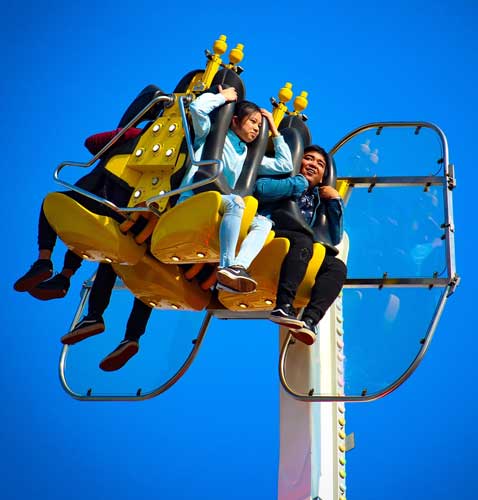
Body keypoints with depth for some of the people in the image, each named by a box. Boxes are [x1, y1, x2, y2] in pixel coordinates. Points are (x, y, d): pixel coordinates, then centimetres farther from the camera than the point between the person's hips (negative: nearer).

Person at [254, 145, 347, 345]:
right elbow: (261, 188, -7)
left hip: (297, 254, 5)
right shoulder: (285, 179, 18)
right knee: (303, 240, -35)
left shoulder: (319, 199, 31)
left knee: (337, 266, -20)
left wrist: (335, 201, 14)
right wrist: (299, 182, 3)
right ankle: (283, 306, -45)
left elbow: (334, 239, 22)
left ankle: (309, 320, -40)